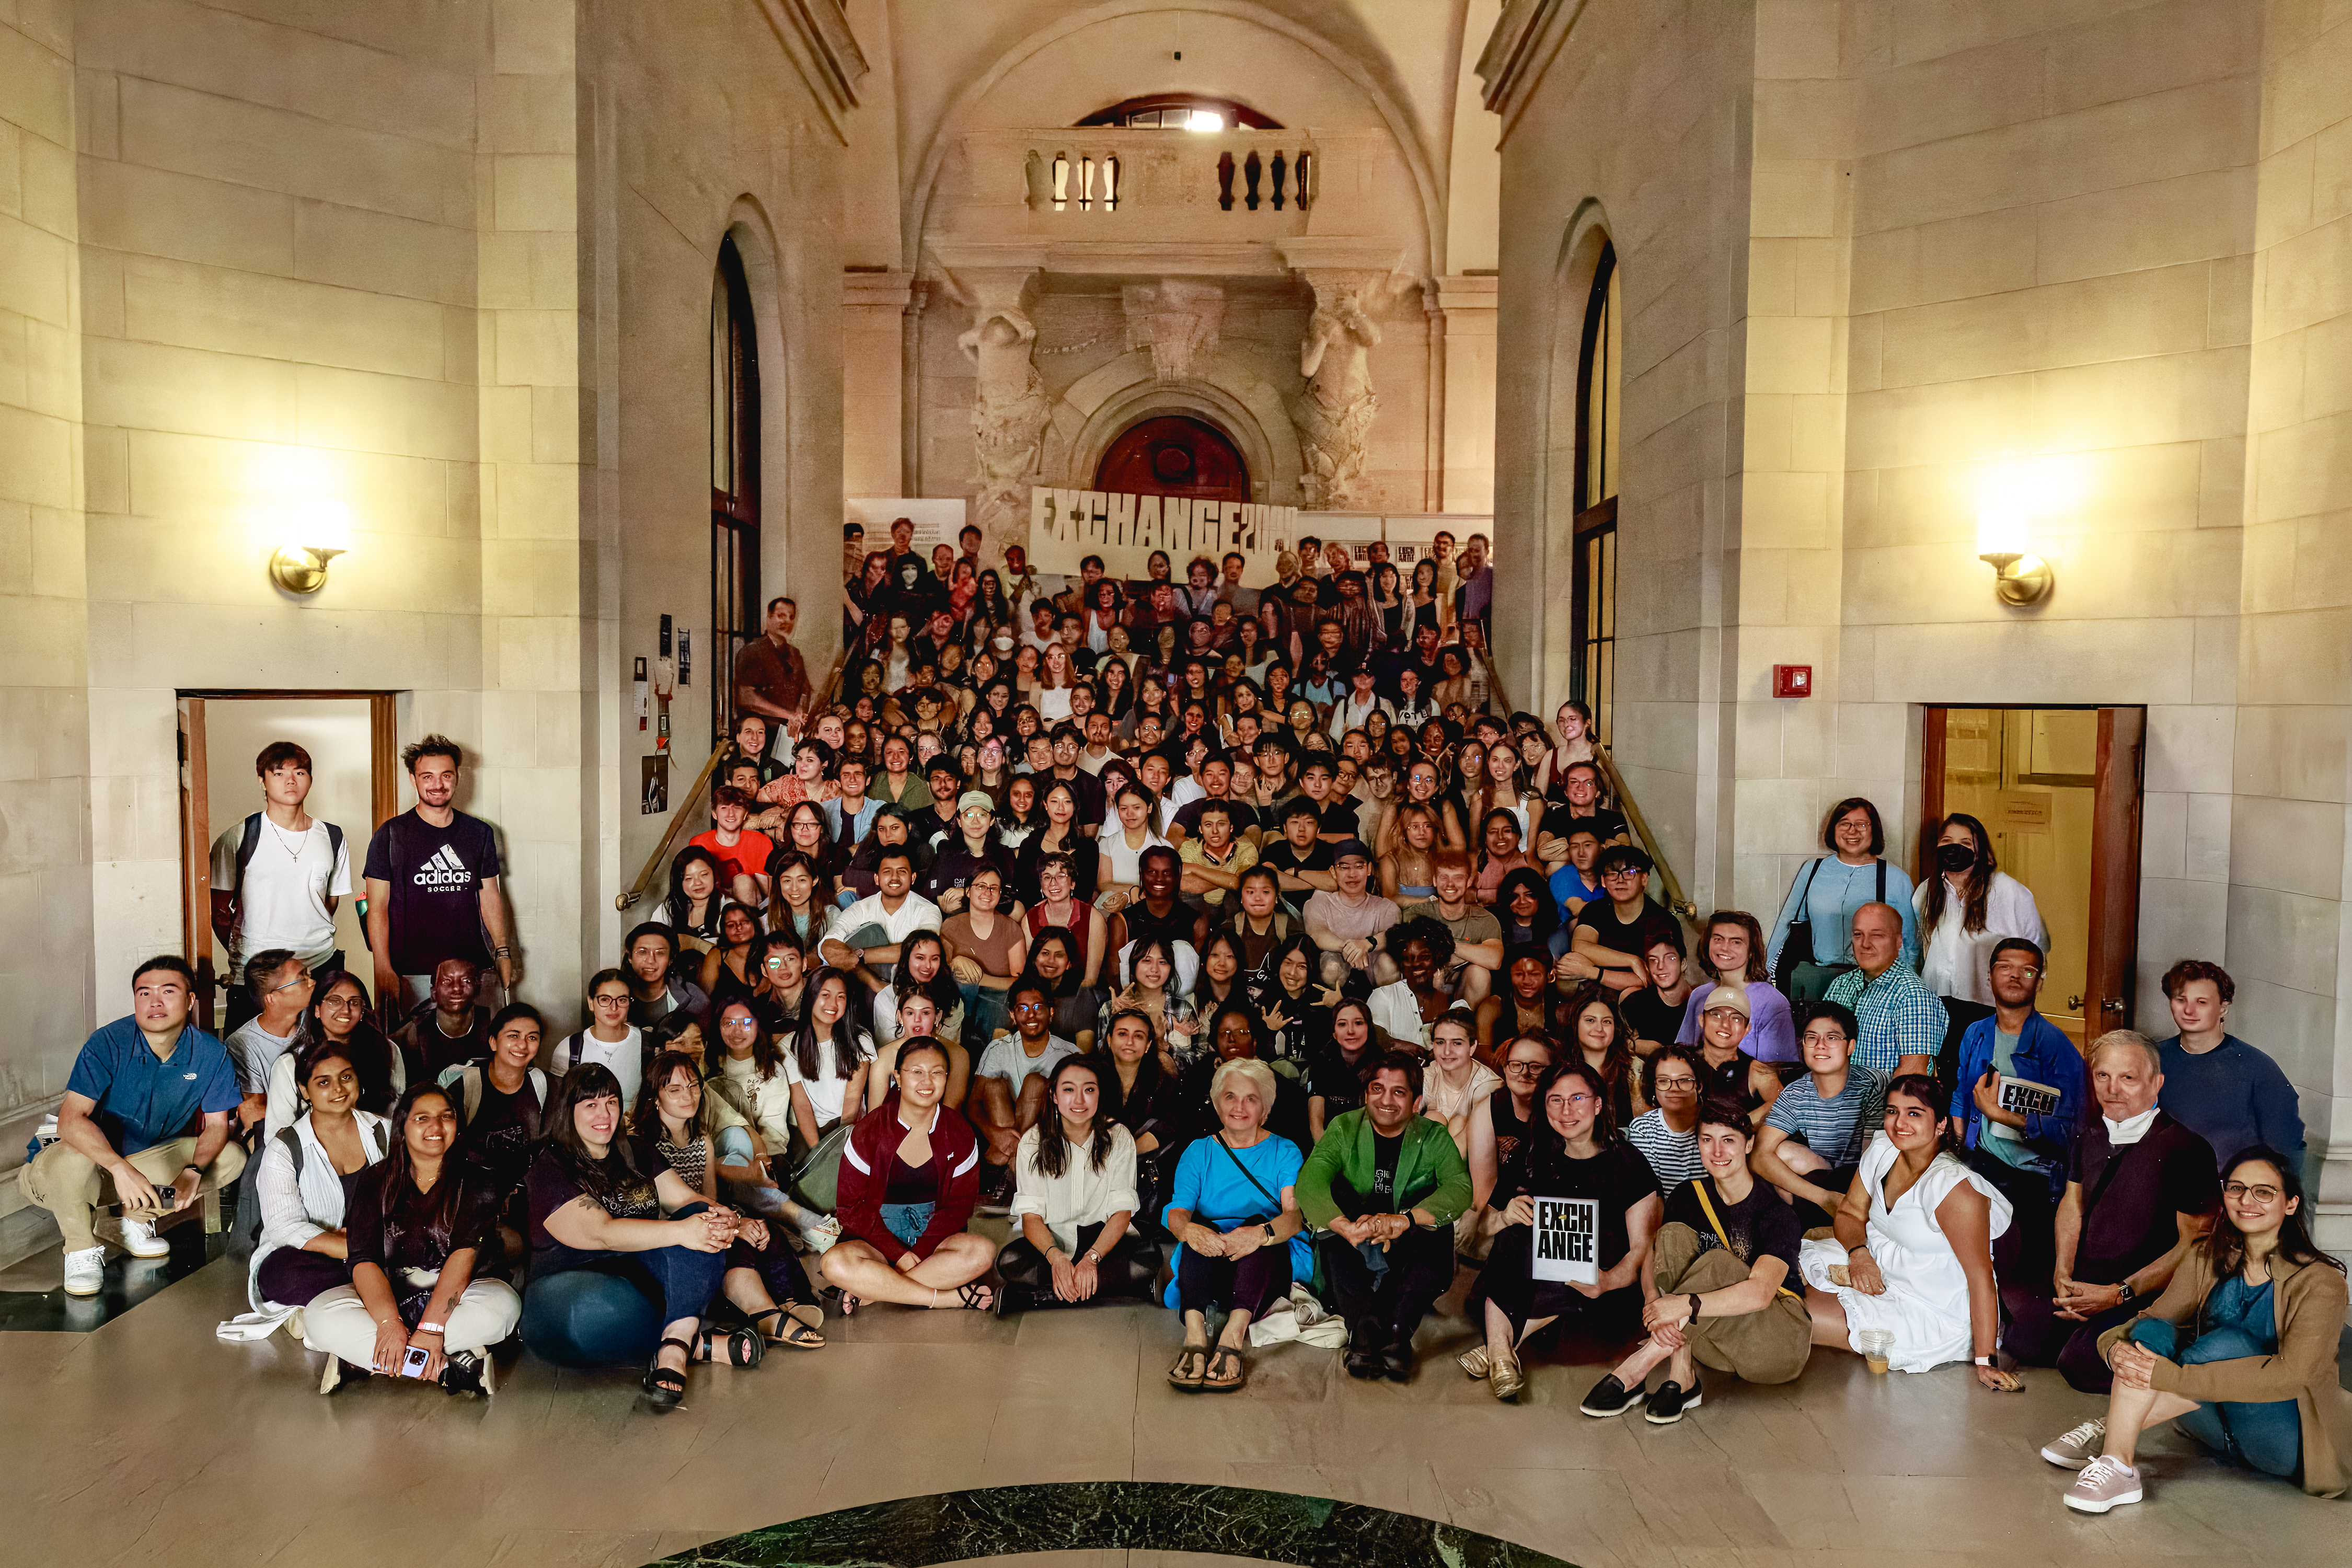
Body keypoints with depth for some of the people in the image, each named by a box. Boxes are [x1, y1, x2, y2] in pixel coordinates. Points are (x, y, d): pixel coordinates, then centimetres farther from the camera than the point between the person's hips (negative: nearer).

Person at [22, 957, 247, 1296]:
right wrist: (121, 1169, -47)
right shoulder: (108, 1044, -23)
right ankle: (82, 1248, -8)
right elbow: (71, 1119, -32)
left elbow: (216, 1124, -6)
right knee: (70, 1160, -37)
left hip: (154, 1157, 4)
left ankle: (138, 1218, 5)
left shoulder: (211, 1054, -12)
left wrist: (194, 1170, -27)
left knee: (232, 1157, -13)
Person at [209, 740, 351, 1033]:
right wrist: (243, 956, 0)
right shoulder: (238, 840, -1)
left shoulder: (333, 839, 8)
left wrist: (311, 943, 11)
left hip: (320, 966, 2)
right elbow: (219, 912, 3)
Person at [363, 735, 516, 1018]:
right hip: (412, 974, -3)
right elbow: (378, 907, -2)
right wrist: (384, 970, -11)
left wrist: (503, 952, 9)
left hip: (473, 970, 3)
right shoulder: (391, 836, 1)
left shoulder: (479, 833, 11)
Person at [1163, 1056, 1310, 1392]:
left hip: (1272, 1262, -1)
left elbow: (1295, 1215, -8)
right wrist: (1188, 1230, -30)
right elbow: (1177, 1212, -2)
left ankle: (1233, 1338, -47)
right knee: (1201, 1231, -29)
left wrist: (1261, 1233, -33)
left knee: (1257, 1222, -32)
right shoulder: (1199, 1152, 14)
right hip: (1209, 1266, 1)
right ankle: (1194, 1336, -46)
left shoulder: (1284, 1152, 10)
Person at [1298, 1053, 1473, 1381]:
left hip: (1409, 1256, 0)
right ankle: (1365, 1326, -40)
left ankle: (1397, 1330, -37)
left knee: (1439, 1228, -29)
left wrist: (1405, 1220, -36)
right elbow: (1309, 1184, -17)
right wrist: (1348, 1228, -38)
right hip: (1355, 1263, 0)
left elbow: (1460, 1188, -18)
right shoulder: (1344, 1129, 0)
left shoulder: (1434, 1137, 2)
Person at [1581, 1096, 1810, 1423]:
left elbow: (1760, 1293, -31)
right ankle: (1681, 1380, -29)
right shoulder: (1688, 1196, 2)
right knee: (1674, 1234, -18)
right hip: (1715, 1341, 5)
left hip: (1780, 1341, -5)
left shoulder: (1776, 1213, -16)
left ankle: (1638, 1367, -31)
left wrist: (1686, 1304, -42)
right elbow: (1652, 1260, -7)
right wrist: (1654, 1305, -30)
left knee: (1717, 1263, -32)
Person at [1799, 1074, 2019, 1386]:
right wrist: (1859, 1254, -15)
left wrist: (1985, 1361, -26)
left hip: (1930, 1314, -8)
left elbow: (1981, 1277, -26)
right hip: (1877, 1272, 8)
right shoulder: (1882, 1149, -3)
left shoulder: (1955, 1189, -27)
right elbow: (1850, 1213, 8)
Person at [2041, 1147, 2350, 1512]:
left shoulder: (2320, 1281, -13)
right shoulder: (2208, 1260, 4)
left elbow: (2289, 1376, -27)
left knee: (2228, 1343, -32)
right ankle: (2117, 1464, -32)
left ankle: (2111, 1427, -27)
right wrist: (2117, 1348, -26)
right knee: (2152, 1331, -22)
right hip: (2221, 1430, 5)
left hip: (2289, 1439, -5)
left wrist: (2167, 1375, -34)